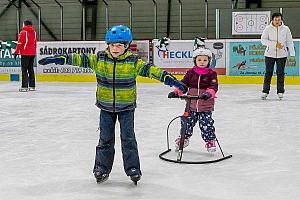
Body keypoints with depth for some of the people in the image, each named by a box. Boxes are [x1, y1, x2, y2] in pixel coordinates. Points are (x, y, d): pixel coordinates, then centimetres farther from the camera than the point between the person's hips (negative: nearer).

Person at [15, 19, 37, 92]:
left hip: (25, 53, -6)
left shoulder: (23, 32, -9)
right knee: (31, 69, 13)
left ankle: (25, 86, -10)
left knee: (24, 69, -5)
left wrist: (16, 52, -5)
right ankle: (32, 86, 14)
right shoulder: (34, 32, 11)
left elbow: (20, 43, -11)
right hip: (33, 53, 6)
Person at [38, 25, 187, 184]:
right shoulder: (99, 59, -6)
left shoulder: (133, 61, -10)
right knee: (105, 138, 10)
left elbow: (149, 70, -14)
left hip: (126, 106, -2)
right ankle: (102, 167, 22)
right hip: (106, 106, 2)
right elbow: (81, 59, -6)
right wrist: (59, 59, -12)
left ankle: (133, 168, 10)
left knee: (128, 138, 1)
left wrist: (169, 79, -22)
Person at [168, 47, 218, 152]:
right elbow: (183, 84, 4)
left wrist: (209, 93, -35)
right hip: (191, 104, 3)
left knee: (206, 124, -4)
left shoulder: (211, 74, -3)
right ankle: (184, 138, 30)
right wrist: (176, 92, -13)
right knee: (187, 122, 8)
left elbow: (213, 86, -15)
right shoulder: (190, 73, 5)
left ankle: (210, 140, 16)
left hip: (206, 105, -3)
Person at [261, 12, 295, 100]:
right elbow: (263, 40, -11)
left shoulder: (285, 29, 1)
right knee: (268, 73, 2)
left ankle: (280, 91, 14)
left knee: (280, 73, 5)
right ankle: (265, 91, 10)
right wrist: (275, 44, -21)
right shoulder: (268, 29, -3)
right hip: (270, 54, -1)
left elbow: (290, 42, 4)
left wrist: (292, 55, -2)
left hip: (282, 55, 1)